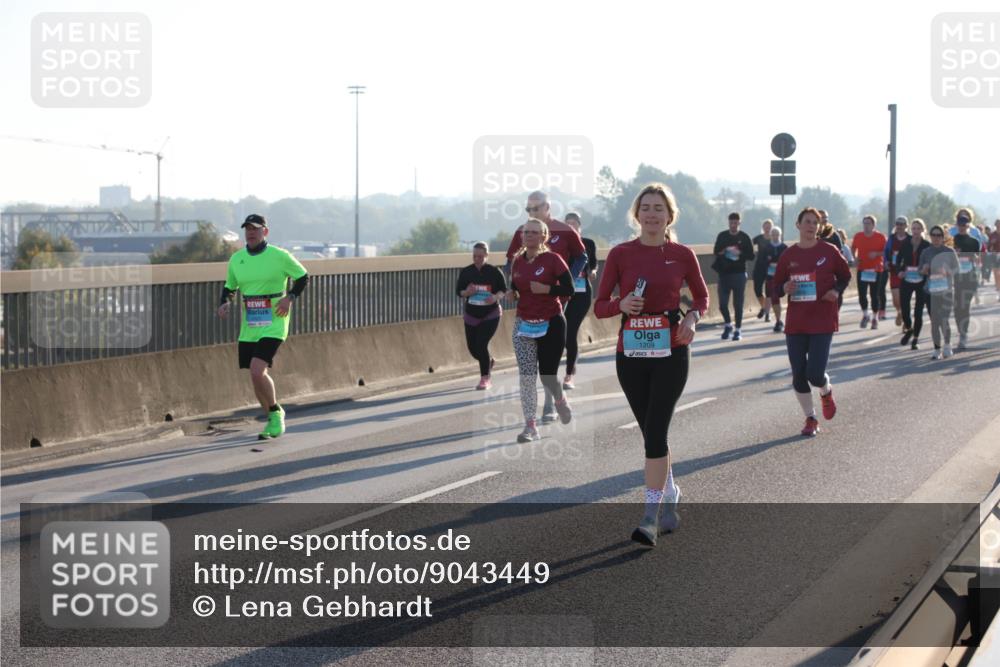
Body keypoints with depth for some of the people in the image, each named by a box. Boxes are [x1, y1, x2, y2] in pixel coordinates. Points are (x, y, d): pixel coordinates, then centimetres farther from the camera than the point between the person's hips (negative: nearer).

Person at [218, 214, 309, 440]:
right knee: (257, 377, 8)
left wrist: (290, 297, -9)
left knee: (257, 371, -20)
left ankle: (275, 412, 3)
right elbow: (229, 287, 19)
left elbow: (303, 276, 6)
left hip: (273, 326, -5)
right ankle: (273, 420, 28)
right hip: (248, 328, 5)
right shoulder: (236, 259, 7)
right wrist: (225, 303, -2)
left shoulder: (279, 256, -6)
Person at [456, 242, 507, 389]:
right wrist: (467, 292, -20)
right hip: (471, 315, 4)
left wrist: (496, 297, -21)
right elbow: (458, 290, 2)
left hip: (490, 315, -4)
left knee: (481, 344, -14)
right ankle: (488, 362, 44)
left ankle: (485, 379, 1)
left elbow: (503, 289, 0)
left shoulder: (494, 271, -10)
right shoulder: (466, 272, -5)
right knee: (472, 347, 9)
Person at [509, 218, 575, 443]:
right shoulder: (517, 261, 6)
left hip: (551, 324, -4)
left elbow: (569, 289, -11)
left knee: (547, 374, 1)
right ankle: (530, 426, 0)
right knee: (526, 377, -3)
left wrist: (546, 289, -21)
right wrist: (512, 294, 1)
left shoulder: (553, 259, -8)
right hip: (524, 325, 4)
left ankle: (560, 400, 35)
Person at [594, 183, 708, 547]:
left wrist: (691, 318, -8)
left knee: (655, 432, -12)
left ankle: (651, 518, -10)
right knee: (652, 433, 12)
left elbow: (702, 298, 13)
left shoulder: (682, 255, -1)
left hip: (671, 352, -2)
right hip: (631, 353, 2)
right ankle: (671, 497, 35)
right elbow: (600, 306, 2)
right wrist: (621, 304, -19)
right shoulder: (621, 254, -1)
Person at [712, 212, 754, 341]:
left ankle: (737, 330, 10)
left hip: (739, 274, -2)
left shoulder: (744, 237, 1)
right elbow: (716, 252, 12)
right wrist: (722, 253, -10)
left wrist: (740, 253, -18)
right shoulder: (722, 236, 7)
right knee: (722, 303, -1)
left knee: (738, 304, 1)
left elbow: (751, 256, 0)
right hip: (724, 273, 2)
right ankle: (728, 325, 21)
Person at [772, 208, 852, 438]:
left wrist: (836, 291, -10)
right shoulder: (788, 255, 3)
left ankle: (826, 392, 26)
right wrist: (785, 289, -13)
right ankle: (810, 418, 20)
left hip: (823, 321, -3)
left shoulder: (829, 251, -2)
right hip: (795, 322, 3)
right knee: (798, 374, 2)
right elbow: (777, 286, 10)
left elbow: (845, 276, 10)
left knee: (815, 374, -11)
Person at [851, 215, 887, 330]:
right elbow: (853, 248, 17)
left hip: (876, 270, -2)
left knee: (874, 294, 3)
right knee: (861, 293, -5)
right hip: (862, 269, 2)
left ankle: (875, 318, 18)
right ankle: (865, 314, 17)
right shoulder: (858, 236, 3)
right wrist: (855, 258, 0)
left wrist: (877, 254, -17)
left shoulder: (880, 237, -4)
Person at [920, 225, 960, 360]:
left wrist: (947, 272, -17)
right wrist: (925, 270, -10)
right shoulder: (926, 252, 8)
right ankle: (937, 349, 14)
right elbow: (921, 271, 13)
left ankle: (947, 344, 12)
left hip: (946, 289, -2)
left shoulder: (949, 251, 1)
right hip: (931, 289, 3)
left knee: (943, 319, -10)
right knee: (934, 321, 4)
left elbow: (956, 269, 3)